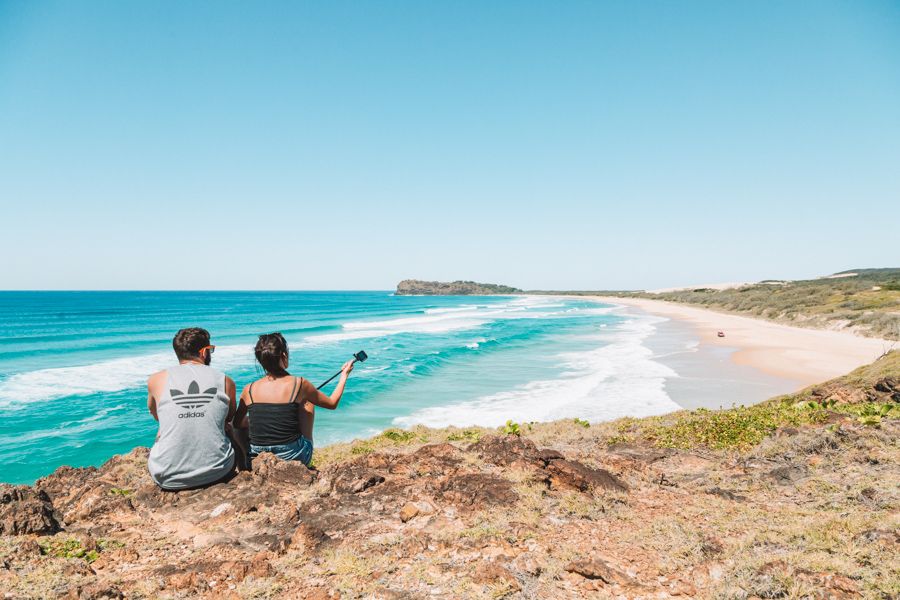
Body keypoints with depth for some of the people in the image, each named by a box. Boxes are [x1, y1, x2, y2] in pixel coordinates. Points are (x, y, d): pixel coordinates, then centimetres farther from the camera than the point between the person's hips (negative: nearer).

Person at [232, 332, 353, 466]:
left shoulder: (249, 390, -4)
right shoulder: (299, 384, -10)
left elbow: (237, 423, 13)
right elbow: (332, 403, 6)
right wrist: (344, 375, 20)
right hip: (294, 459, -2)